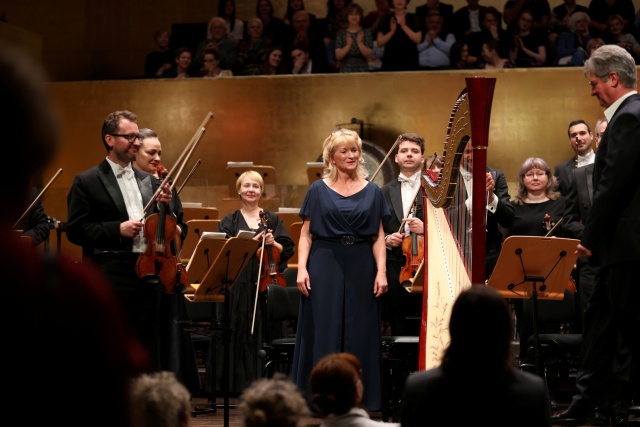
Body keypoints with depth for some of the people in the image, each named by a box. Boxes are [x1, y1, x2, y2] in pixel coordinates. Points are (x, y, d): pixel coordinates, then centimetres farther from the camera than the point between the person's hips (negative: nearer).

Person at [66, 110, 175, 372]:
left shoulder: (149, 182, 16)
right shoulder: (87, 182, -1)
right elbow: (75, 230, -7)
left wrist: (166, 205, -1)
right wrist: (117, 229, -17)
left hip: (148, 274, 5)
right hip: (111, 276, -5)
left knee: (149, 354, 9)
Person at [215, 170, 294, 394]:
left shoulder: (272, 219, 11)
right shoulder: (229, 221, 9)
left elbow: (287, 250, 7)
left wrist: (273, 243, -12)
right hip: (238, 285, -1)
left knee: (264, 333, 0)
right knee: (240, 336, -2)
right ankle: (240, 382, 3)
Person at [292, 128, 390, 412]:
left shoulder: (372, 192, 8)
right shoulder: (318, 190, 4)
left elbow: (378, 237, 7)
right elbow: (306, 234, 3)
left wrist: (381, 271, -4)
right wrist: (301, 268, -9)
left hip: (361, 270, 2)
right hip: (324, 266, -2)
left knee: (359, 333, 3)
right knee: (323, 332, -1)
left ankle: (358, 397, 9)